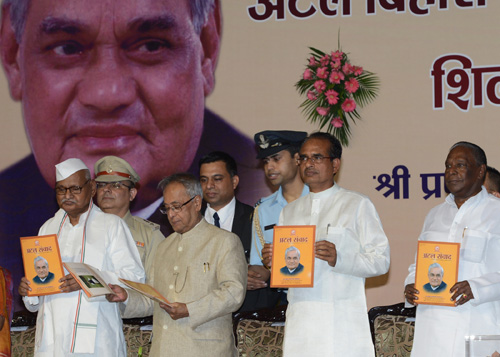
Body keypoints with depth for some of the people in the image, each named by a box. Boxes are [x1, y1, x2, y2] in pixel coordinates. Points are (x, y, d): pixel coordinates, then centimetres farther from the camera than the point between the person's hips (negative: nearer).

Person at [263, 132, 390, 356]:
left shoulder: (357, 205, 6)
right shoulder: (289, 212, 20)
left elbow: (381, 260, -2)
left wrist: (339, 259, -17)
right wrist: (272, 261, -1)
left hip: (343, 320, -4)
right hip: (300, 319, 4)